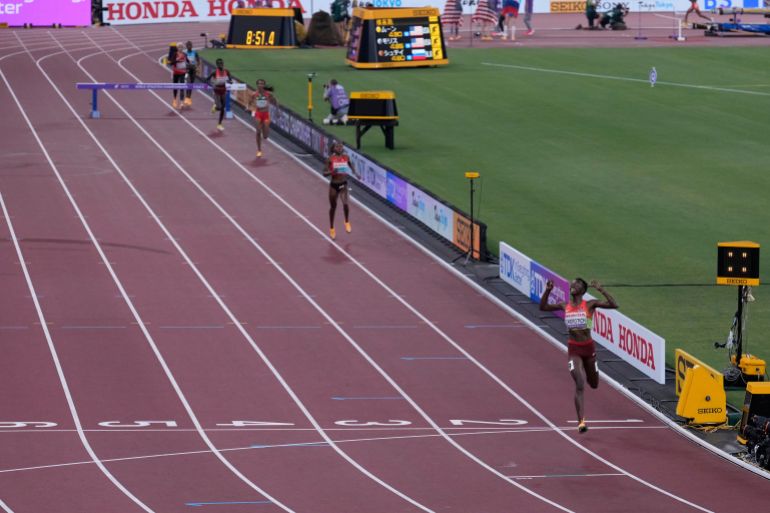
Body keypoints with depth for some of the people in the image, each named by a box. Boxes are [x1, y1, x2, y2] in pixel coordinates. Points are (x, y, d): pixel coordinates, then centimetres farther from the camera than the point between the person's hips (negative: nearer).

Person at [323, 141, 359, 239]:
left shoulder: (346, 157, -2)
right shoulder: (330, 159, -8)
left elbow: (351, 166, 18)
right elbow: (324, 173, -6)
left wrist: (355, 173, -1)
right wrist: (332, 172, -26)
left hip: (343, 184, 1)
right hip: (333, 185, 0)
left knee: (345, 203, -23)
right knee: (333, 207, 13)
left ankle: (347, 222, 5)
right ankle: (331, 228, 33)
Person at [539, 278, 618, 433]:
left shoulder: (590, 305, -5)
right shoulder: (565, 306, 3)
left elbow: (614, 305, -15)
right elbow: (543, 307, 10)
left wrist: (600, 289, -22)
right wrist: (547, 291, -4)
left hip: (588, 348, 0)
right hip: (573, 350, 0)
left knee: (594, 384, 17)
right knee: (579, 385, -15)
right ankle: (581, 421, -16)